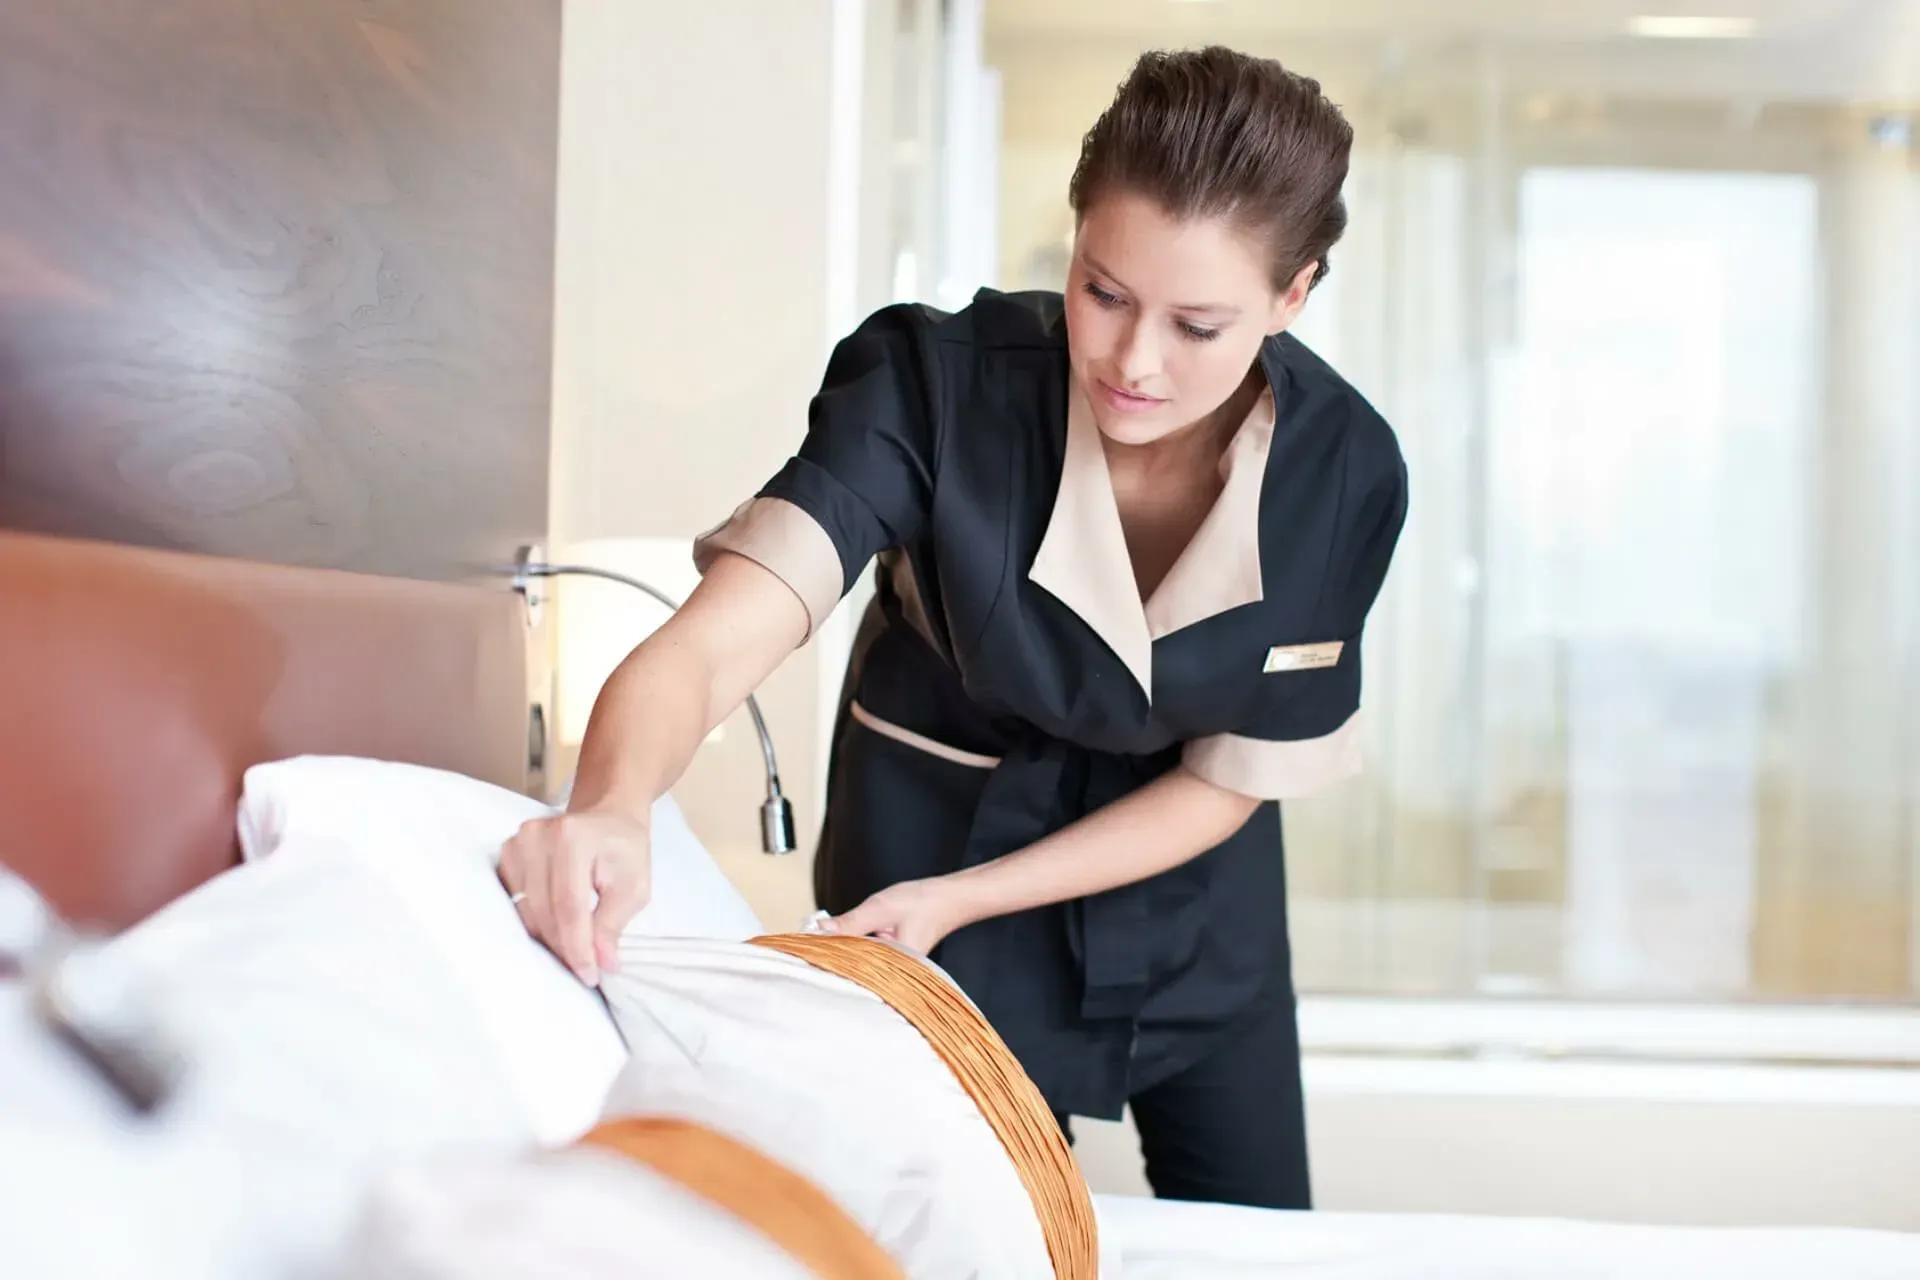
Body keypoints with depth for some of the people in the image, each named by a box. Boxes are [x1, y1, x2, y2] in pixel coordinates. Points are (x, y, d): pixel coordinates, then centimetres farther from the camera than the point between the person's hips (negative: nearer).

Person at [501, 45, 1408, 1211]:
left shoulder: (1344, 472, -23)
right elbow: (710, 644, -39)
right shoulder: (936, 384, -29)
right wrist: (614, 809, -61)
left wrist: (959, 901, -22)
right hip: (939, 824, -2)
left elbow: (1231, 778, -13)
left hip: (1185, 877, 3)